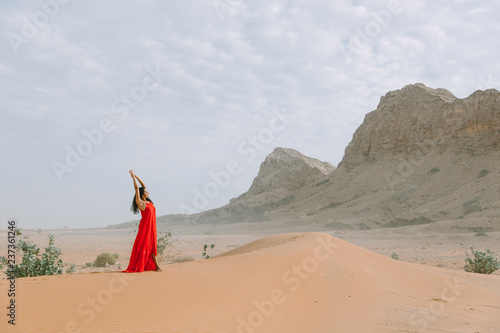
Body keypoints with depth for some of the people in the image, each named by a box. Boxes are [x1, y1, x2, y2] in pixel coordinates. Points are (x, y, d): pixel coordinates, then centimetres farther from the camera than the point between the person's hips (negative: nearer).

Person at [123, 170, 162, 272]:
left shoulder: (148, 202, 11)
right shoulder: (140, 202, -8)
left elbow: (143, 185, 17)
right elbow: (136, 188, -11)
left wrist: (136, 176, 18)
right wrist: (133, 176, -6)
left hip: (151, 227, 7)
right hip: (145, 227, -7)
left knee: (152, 246, 10)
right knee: (142, 246, -5)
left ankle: (156, 266, 15)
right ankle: (136, 267, 1)